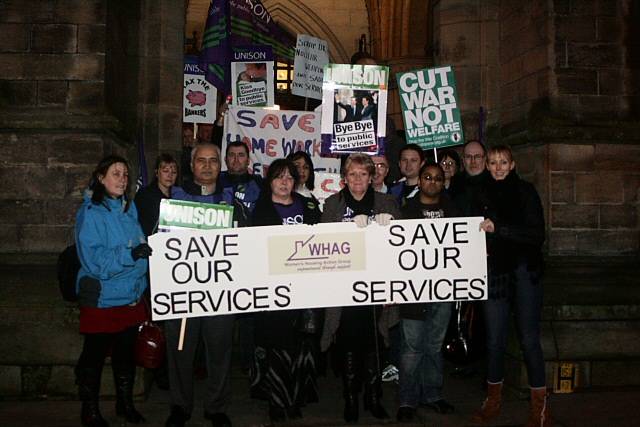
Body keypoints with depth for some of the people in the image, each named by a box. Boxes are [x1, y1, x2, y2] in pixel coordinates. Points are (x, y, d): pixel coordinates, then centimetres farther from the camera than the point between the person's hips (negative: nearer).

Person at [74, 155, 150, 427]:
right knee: (94, 355, 7)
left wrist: (148, 250, 2)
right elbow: (93, 260, -20)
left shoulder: (130, 208, 7)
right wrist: (129, 254, -30)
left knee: (126, 353, 17)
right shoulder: (90, 213, -12)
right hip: (102, 299, -6)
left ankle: (125, 404, 34)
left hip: (131, 296, 6)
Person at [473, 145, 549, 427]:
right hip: (494, 272, 3)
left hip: (524, 272, -3)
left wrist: (497, 228, -19)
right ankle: (493, 400, 22)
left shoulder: (526, 192, -2)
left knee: (529, 338, -2)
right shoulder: (484, 194, 8)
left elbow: (537, 234, -11)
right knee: (494, 338, 7)